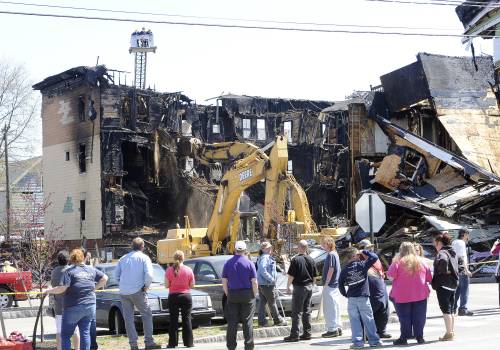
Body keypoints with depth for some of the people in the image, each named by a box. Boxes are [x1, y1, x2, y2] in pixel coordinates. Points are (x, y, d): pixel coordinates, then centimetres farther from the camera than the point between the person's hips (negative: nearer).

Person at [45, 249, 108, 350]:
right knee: (85, 333, 8)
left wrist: (49, 291, -3)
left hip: (73, 308, -5)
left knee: (65, 335, 4)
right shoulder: (91, 270, 7)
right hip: (90, 307, 5)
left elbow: (62, 288, -17)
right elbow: (104, 278, 13)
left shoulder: (69, 271, -10)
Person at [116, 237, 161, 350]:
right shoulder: (144, 258, -1)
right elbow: (149, 275, -13)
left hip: (123, 293, 4)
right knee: (147, 316, 5)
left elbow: (116, 275, 12)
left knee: (128, 318, 6)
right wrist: (146, 286, 1)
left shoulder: (123, 258, 13)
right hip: (137, 291, -4)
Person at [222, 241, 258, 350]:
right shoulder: (249, 263, -4)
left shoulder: (228, 263, 1)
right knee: (247, 322, 3)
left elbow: (224, 282, 3)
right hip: (247, 295, -2)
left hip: (232, 295, 2)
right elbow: (254, 282, -6)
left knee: (232, 322, 5)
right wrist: (255, 295, 5)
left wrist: (228, 294, 12)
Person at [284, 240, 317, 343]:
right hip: (309, 287, 6)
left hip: (299, 287, -6)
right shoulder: (311, 260, 6)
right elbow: (314, 276, 11)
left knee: (296, 311, -4)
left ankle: (294, 334, -4)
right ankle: (307, 333, 13)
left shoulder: (296, 260, -13)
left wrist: (288, 286, -2)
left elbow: (291, 275, -13)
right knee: (307, 311, 12)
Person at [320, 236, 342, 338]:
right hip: (335, 284, 10)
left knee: (330, 308, -5)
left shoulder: (331, 254, -14)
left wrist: (326, 283, -16)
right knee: (335, 307, 13)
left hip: (330, 285, -10)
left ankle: (332, 329, -4)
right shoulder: (335, 254, 16)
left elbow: (331, 269, -19)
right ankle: (338, 328, 18)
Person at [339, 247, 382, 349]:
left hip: (351, 298, 2)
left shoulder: (344, 270, 3)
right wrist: (364, 252, 6)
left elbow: (340, 284, 5)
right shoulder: (362, 265, -5)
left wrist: (345, 294, 17)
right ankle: (374, 340, 9)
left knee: (355, 321, 4)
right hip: (363, 296, -2)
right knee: (368, 319, 5)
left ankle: (357, 341, 1)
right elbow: (374, 257, -3)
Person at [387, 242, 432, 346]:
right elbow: (429, 278, 7)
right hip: (420, 295, 3)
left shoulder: (397, 263, -9)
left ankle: (404, 338, 5)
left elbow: (391, 277, -12)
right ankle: (419, 337, 10)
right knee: (419, 317, 8)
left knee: (405, 318, 3)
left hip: (402, 296, -2)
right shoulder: (421, 262, 3)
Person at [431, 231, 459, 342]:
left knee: (446, 310, -3)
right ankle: (452, 332, 20)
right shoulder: (453, 252, 14)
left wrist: (443, 271, -22)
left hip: (443, 285, -9)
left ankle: (449, 333, -1)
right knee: (451, 310, 15)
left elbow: (443, 261, -38)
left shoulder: (442, 253, -15)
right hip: (453, 284, 9)